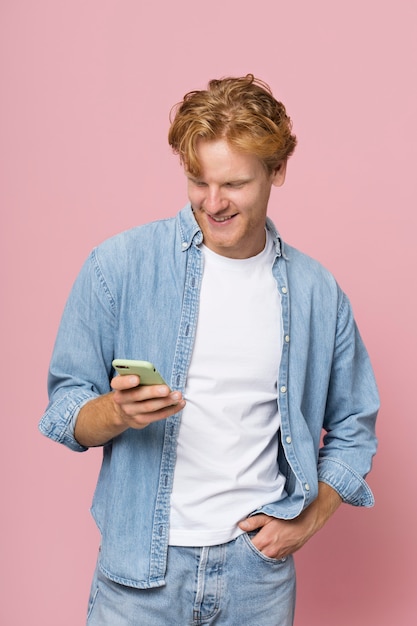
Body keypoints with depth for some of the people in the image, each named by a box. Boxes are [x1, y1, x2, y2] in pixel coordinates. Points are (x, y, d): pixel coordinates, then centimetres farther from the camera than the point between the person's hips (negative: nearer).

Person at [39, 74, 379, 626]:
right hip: (140, 566, -1)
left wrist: (308, 519, 0)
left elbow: (354, 428, 11)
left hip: (259, 569, 2)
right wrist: (117, 412, -24)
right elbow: (65, 410, -4)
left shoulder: (318, 292, 0)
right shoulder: (119, 265, -8)